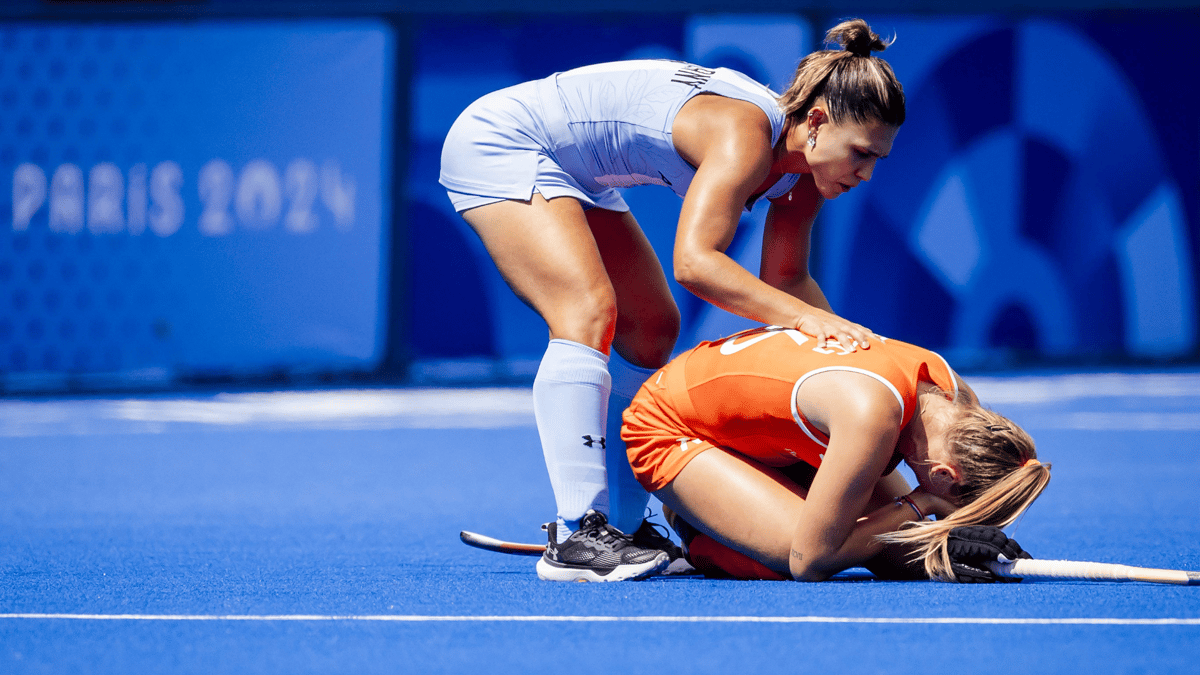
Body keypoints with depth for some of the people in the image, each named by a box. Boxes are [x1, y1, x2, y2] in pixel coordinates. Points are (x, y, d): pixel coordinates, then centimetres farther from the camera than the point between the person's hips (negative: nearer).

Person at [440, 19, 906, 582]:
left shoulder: (802, 168, -4)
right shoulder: (745, 134, -32)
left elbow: (785, 278, 6)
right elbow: (694, 262, -43)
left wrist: (841, 339, -10)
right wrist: (802, 317, -44)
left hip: (571, 175, 10)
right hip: (497, 143, -10)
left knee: (651, 330, 10)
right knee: (589, 310, -25)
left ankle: (620, 525, 16)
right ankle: (575, 537, -29)